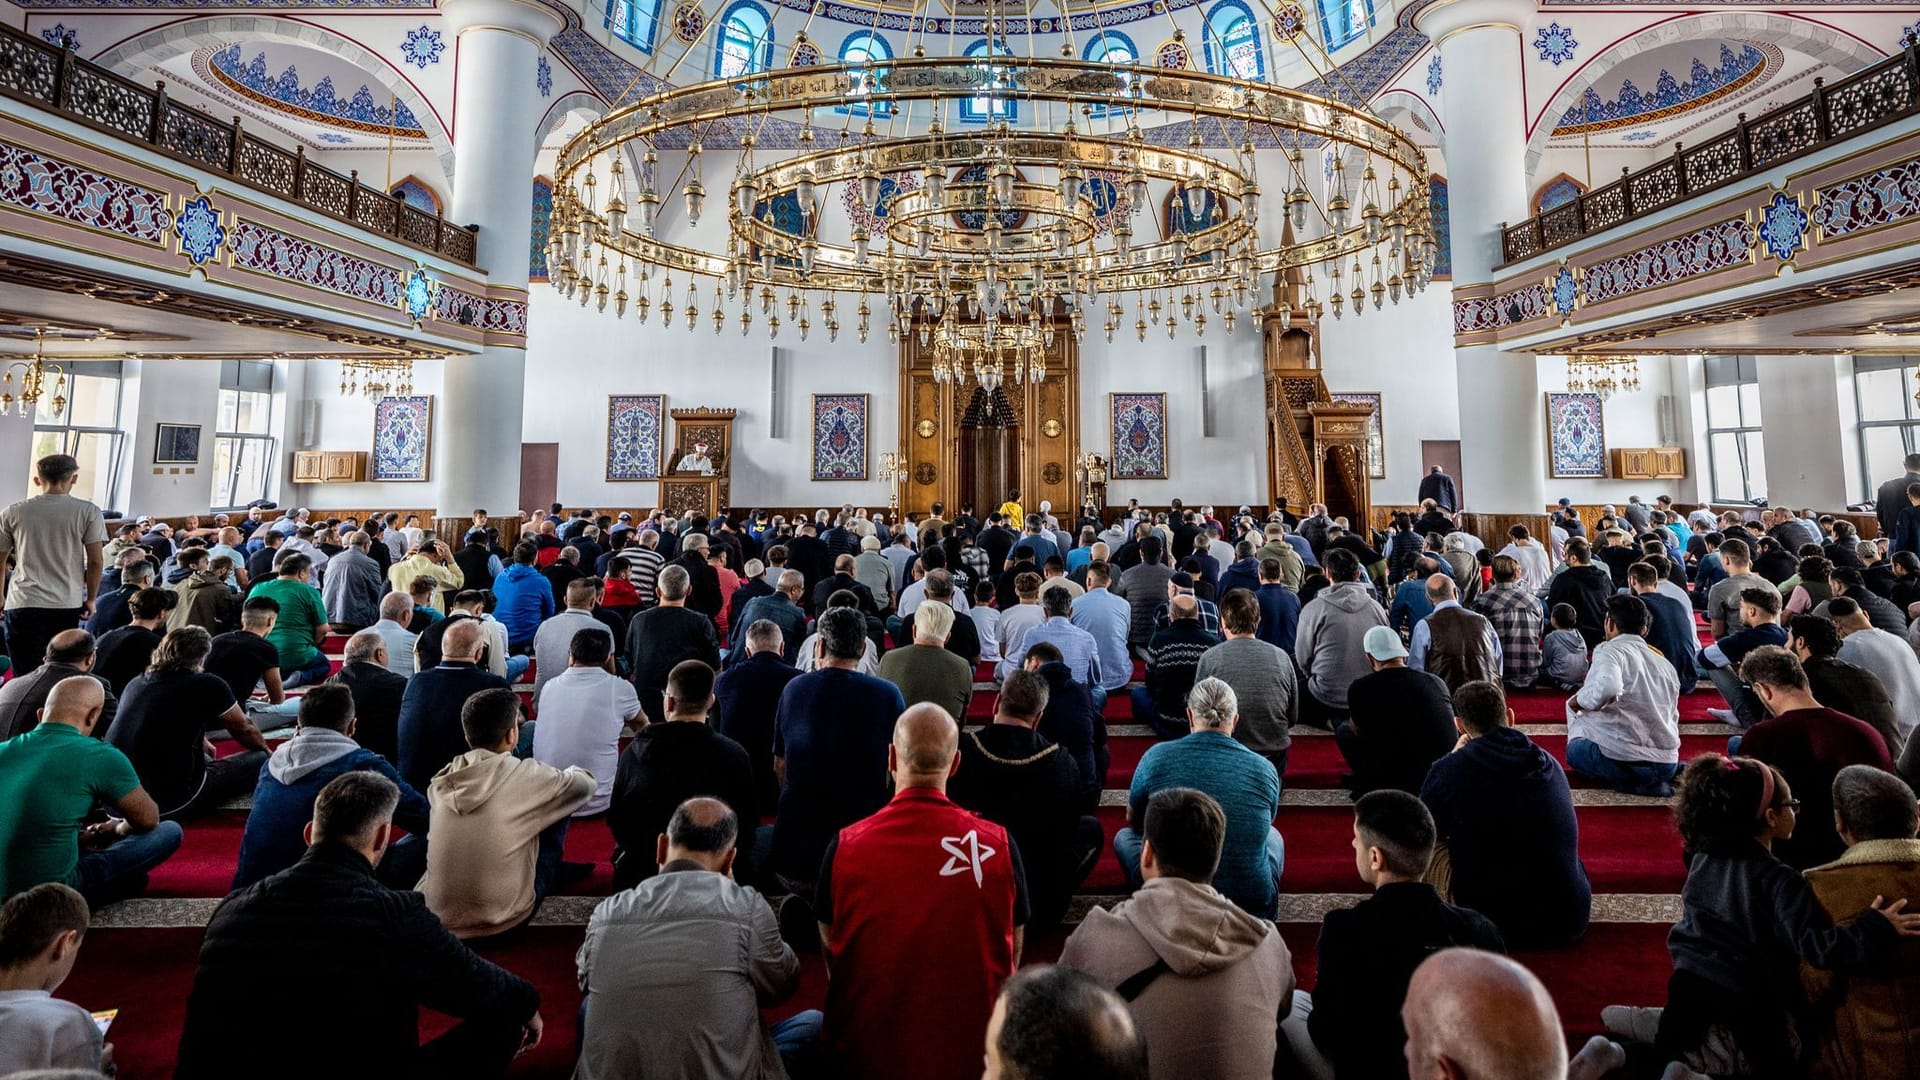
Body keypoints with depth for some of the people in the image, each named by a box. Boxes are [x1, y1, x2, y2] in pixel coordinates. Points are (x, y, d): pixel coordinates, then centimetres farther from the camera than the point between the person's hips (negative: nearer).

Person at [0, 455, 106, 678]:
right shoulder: (88, 512, -3)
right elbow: (96, 561, -4)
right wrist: (90, 599, 7)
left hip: (23, 604, 1)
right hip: (68, 604, -1)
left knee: (26, 676, 4)